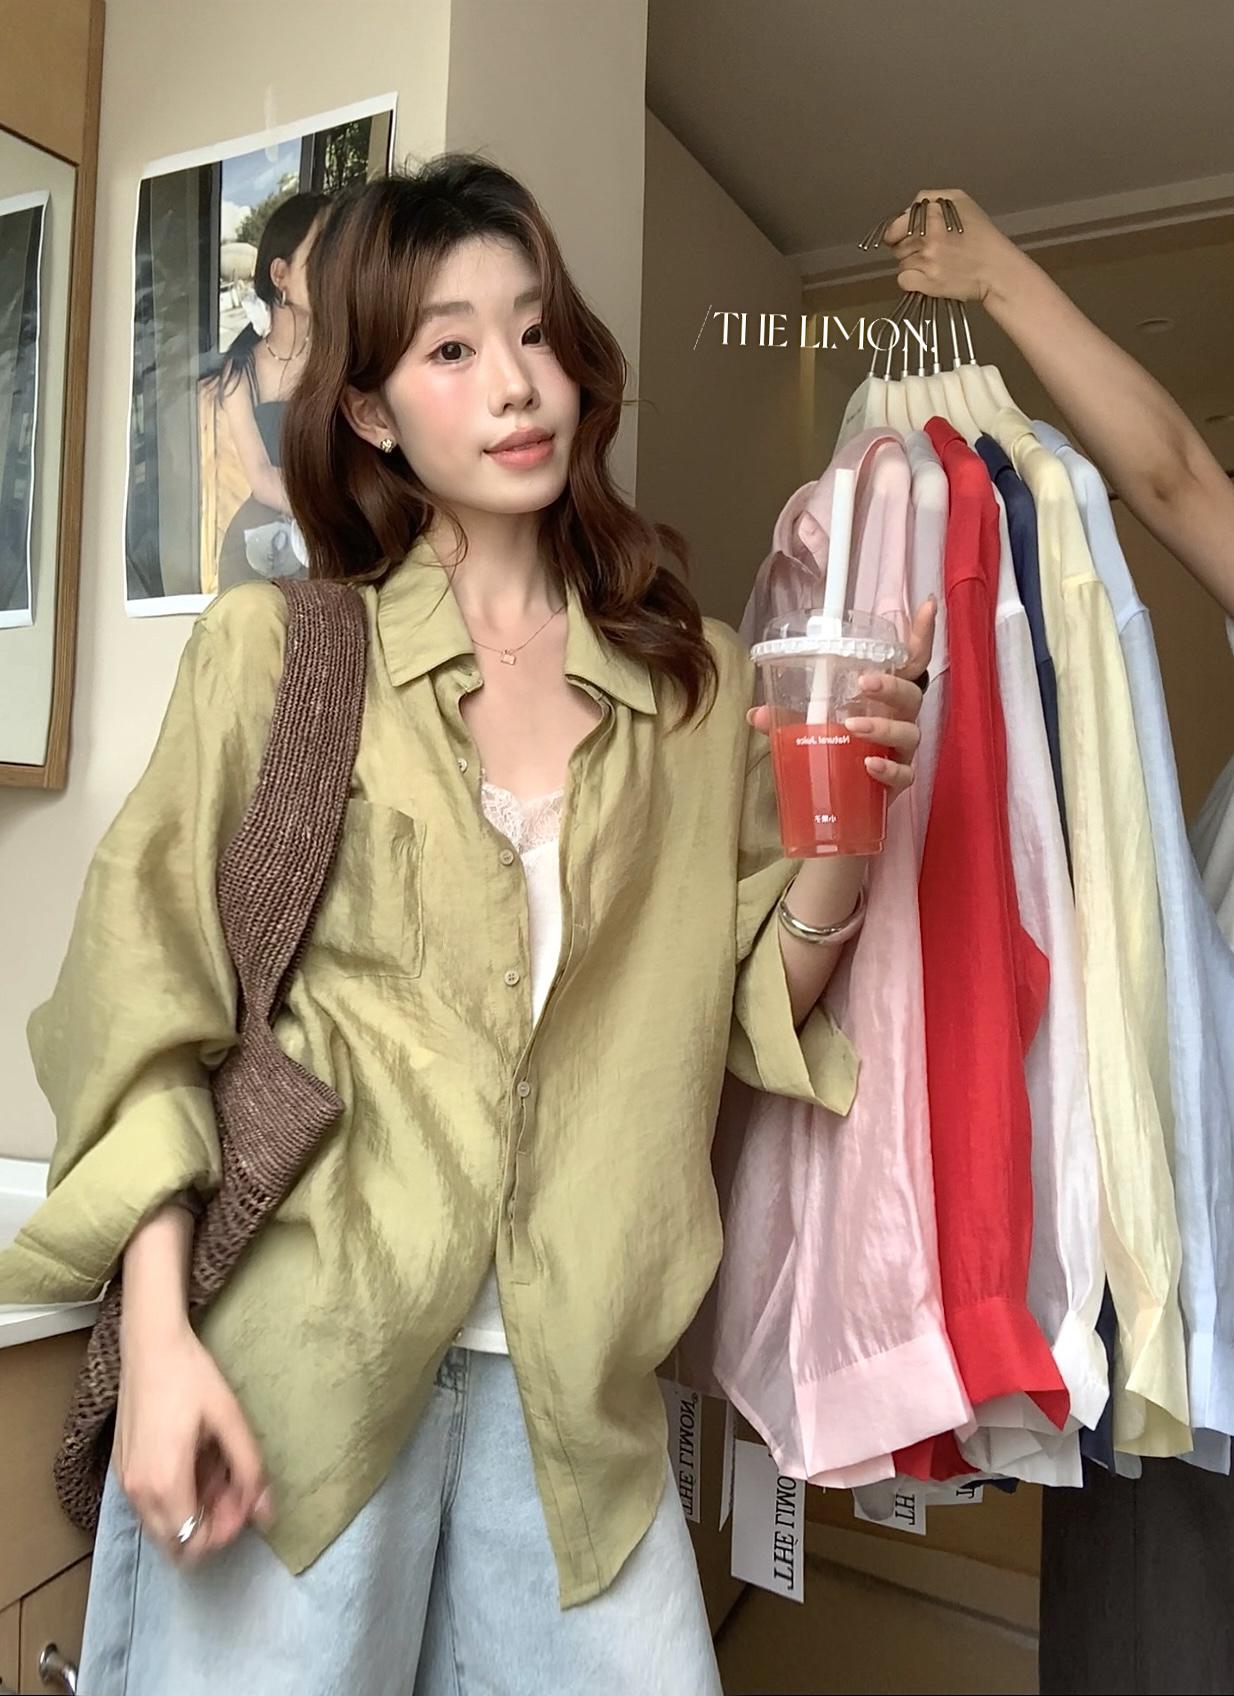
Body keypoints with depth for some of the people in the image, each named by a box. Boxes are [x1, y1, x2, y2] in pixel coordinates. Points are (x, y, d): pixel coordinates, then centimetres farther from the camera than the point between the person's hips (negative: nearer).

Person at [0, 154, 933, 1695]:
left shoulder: (701, 680, 5)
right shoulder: (276, 648, -2)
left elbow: (749, 1010, 8)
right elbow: (141, 989, -4)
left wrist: (845, 844, -9)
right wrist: (158, 1334, -11)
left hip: (574, 1378, 3)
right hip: (295, 1353, -1)